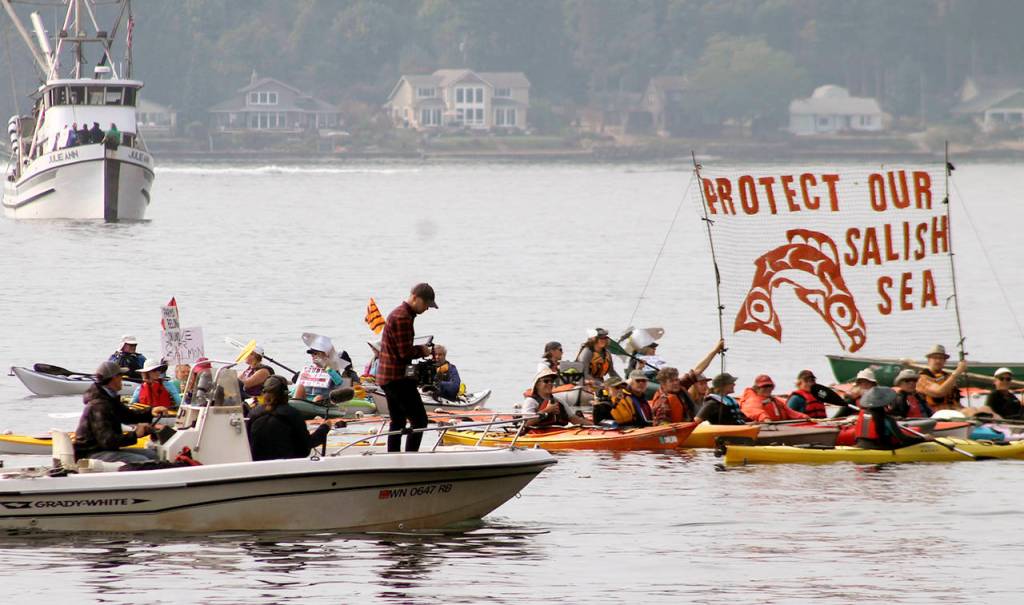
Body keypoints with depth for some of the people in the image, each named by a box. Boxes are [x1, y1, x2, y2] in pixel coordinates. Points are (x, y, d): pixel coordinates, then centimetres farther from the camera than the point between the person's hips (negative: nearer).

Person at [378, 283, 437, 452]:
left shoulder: (398, 314, 18)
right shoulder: (403, 318, -17)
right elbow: (406, 352, -20)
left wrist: (420, 350, 9)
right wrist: (422, 350, -3)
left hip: (388, 377, 11)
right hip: (399, 378, -11)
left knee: (398, 422, 15)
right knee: (419, 420, -9)